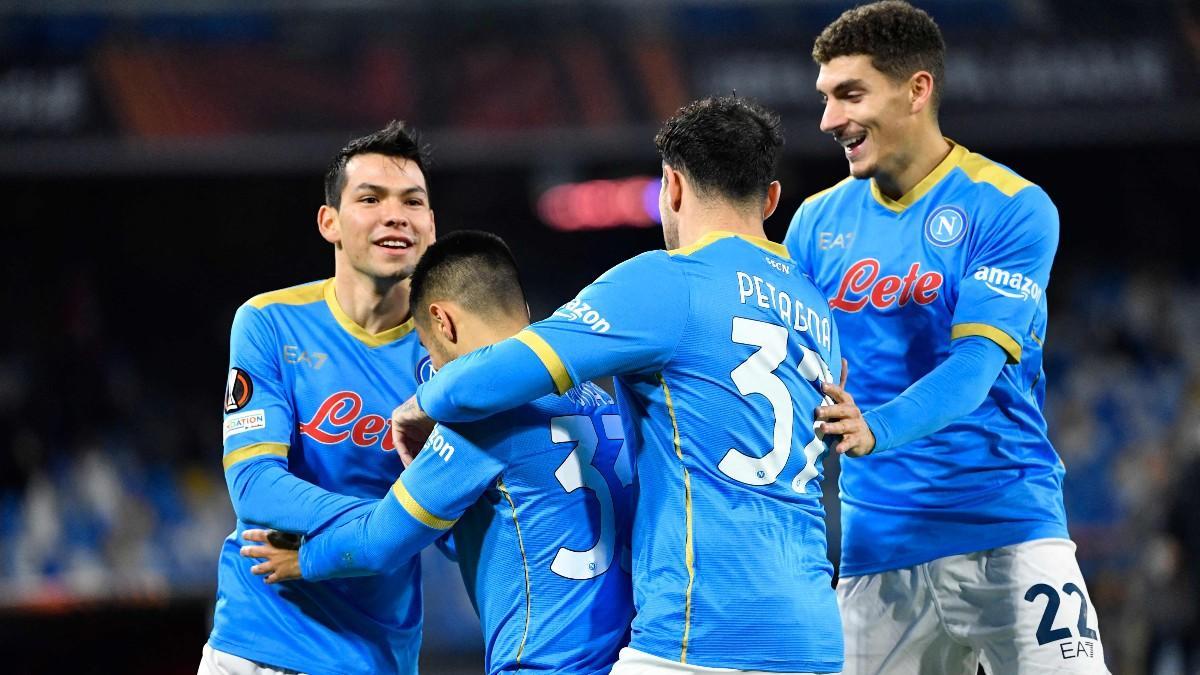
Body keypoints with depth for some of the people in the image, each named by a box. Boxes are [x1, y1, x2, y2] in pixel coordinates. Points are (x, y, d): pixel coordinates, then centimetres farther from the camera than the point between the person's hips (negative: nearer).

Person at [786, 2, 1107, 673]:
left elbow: (976, 363, -15)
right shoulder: (818, 221, 10)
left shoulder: (1012, 209, -5)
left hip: (1006, 527, -4)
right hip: (875, 546, 4)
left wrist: (875, 431, -32)